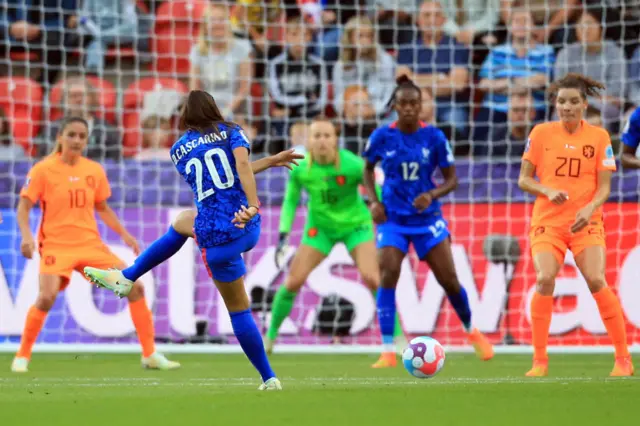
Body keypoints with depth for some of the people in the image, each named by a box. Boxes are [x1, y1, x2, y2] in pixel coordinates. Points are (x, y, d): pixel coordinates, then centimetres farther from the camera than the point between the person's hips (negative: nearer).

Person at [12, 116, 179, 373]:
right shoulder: (44, 169, -6)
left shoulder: (94, 170, 6)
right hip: (56, 245, -5)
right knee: (47, 296, -28)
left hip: (90, 244, 5)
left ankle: (150, 354, 7)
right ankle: (22, 356, -8)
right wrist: (26, 235, -22)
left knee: (134, 286, -4)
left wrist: (124, 235, 11)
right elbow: (23, 207, -5)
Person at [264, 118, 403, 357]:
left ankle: (396, 335, -7)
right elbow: (290, 201, 0)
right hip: (320, 227, 2)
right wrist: (283, 236, -8)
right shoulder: (300, 169, -17)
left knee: (371, 278, -20)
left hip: (355, 225, -2)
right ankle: (270, 335, 15)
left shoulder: (353, 165, -25)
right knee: (294, 281, -5)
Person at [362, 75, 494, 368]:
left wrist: (432, 195, -20)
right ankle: (388, 352, -14)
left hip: (427, 217, 0)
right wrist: (373, 201, -2)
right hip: (392, 219, 0)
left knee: (449, 279, 1)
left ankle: (471, 331, 30)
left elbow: (451, 180, -1)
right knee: (388, 275, -17)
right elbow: (368, 170, 13)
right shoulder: (382, 137, -5)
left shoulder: (434, 137, -7)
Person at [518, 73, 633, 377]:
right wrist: (548, 191, -14)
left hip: (585, 223, 0)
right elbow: (524, 179, 5)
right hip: (547, 220, 0)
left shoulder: (599, 137, 2)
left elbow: (604, 187, 0)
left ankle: (623, 359, -7)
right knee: (545, 279, -21)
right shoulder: (541, 133, 3)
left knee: (596, 280, -19)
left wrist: (590, 209, -19)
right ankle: (539, 360, -10)